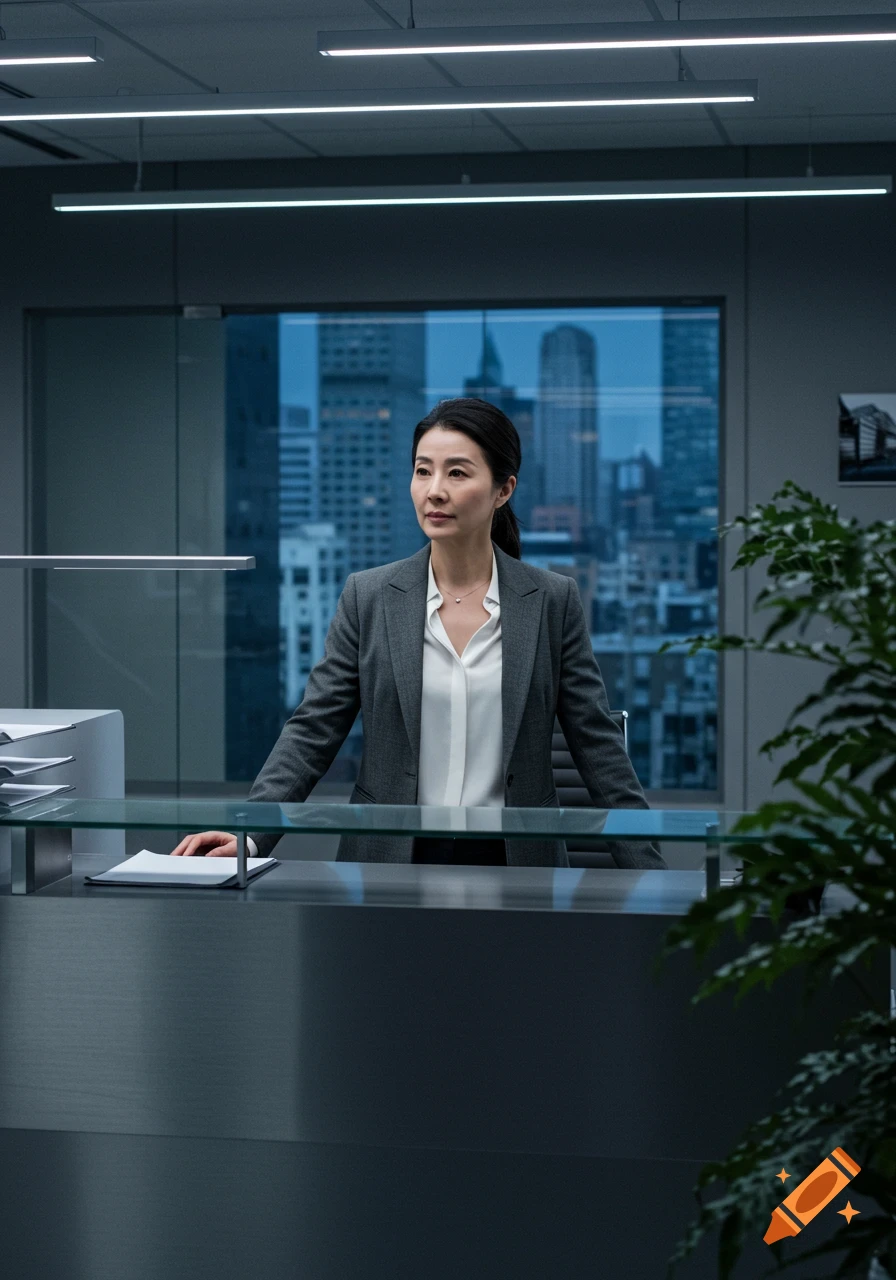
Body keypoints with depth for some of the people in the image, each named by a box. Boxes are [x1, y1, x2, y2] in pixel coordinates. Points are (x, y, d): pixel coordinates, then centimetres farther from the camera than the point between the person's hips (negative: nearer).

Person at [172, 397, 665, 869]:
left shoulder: (553, 601, 3)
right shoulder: (368, 597, 4)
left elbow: (597, 746, 5)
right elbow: (312, 732, 2)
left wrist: (649, 875, -1)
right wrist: (249, 833, -13)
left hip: (514, 861, 0)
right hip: (389, 860, 0)